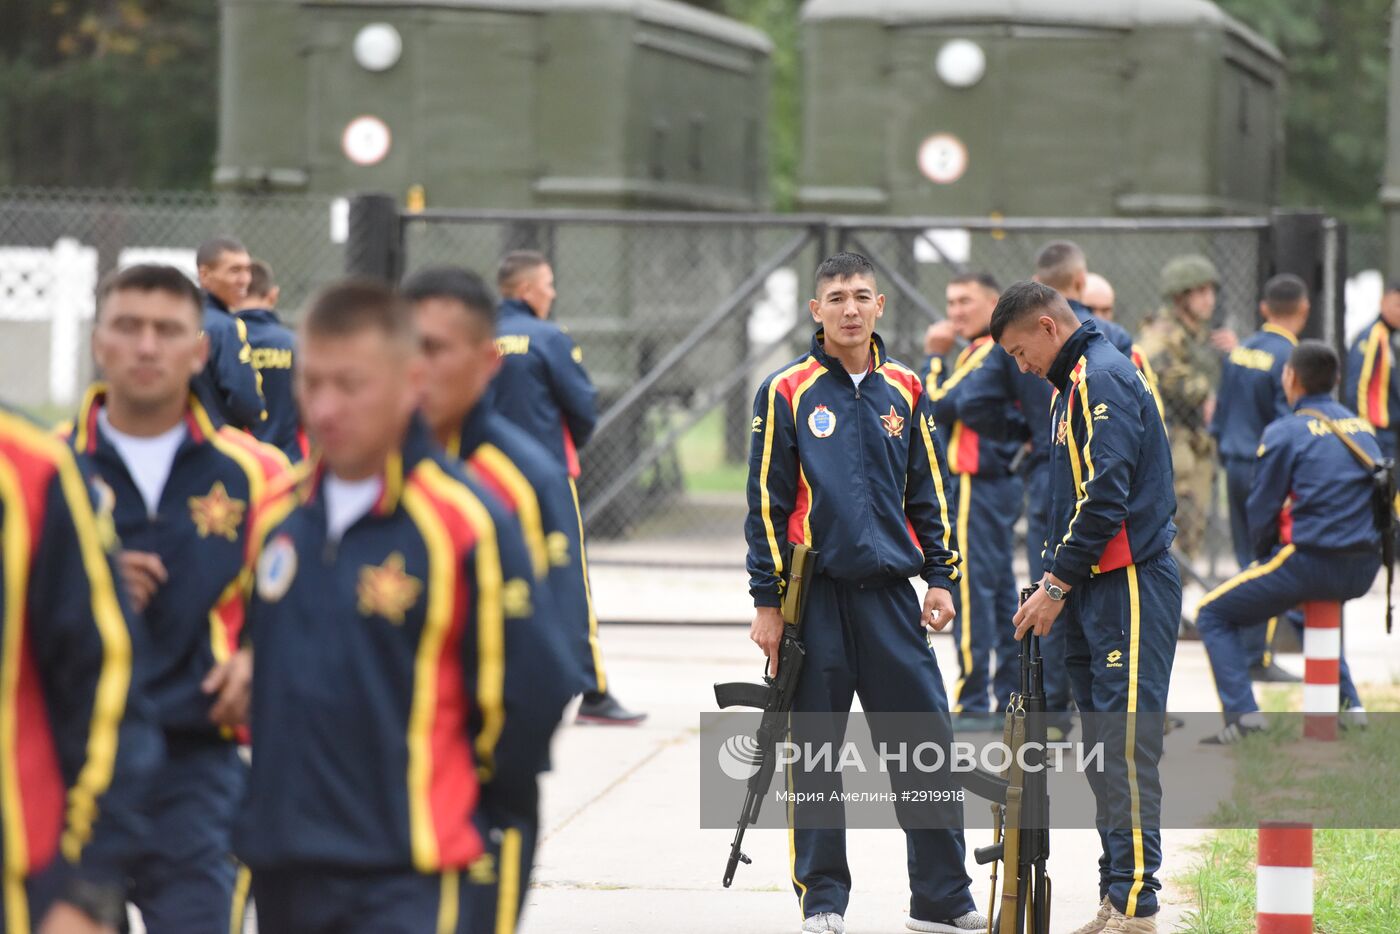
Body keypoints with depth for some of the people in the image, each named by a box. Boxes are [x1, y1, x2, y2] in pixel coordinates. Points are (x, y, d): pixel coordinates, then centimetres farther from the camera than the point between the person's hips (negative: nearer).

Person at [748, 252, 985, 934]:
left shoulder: (905, 391, 9)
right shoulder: (787, 393, 0)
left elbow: (929, 493, 15)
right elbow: (766, 502, 0)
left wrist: (941, 578, 6)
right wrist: (767, 602, -4)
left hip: (890, 593, 3)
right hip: (816, 596, -3)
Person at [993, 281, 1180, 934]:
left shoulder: (1102, 380, -12)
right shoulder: (1077, 384, 19)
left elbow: (1107, 497, -20)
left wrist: (1057, 585, -15)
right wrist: (1057, 580, 14)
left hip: (1128, 587, -10)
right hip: (1095, 589, 10)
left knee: (1126, 747, -11)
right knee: (1102, 748, 10)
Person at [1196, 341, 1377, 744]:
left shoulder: (1285, 432, -7)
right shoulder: (1363, 427, 11)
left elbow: (1262, 512, -5)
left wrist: (1264, 558, 15)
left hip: (1309, 564, -7)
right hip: (1363, 570, 7)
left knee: (1213, 615, 9)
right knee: (1316, 607, 39)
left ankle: (1243, 716, -7)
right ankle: (1348, 706, 26)